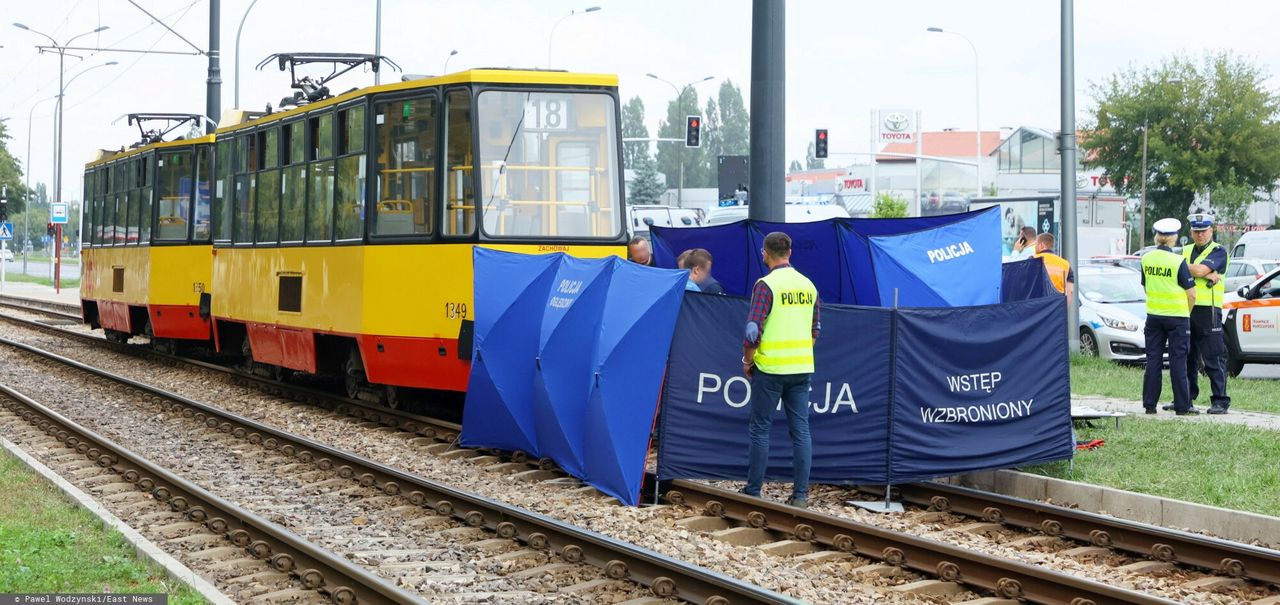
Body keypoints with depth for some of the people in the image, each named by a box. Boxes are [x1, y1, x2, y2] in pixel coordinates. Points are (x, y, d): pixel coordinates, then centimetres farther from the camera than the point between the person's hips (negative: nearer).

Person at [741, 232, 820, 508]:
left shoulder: (766, 285, -11)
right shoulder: (808, 285, 8)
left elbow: (754, 330, -15)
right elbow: (816, 330, 15)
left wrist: (747, 361, -2)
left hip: (770, 368, -5)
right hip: (802, 368, 5)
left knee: (760, 429, 4)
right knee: (800, 429, 6)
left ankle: (753, 492, 7)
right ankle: (800, 493, 4)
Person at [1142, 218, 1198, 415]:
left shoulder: (1146, 259, 1)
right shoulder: (1178, 262, -13)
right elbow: (1191, 294, -10)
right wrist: (1186, 312, 7)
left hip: (1153, 316, 4)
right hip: (1177, 317, -4)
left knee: (1153, 360, 8)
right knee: (1178, 361, 1)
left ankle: (1150, 404, 8)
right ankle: (1182, 406, 3)